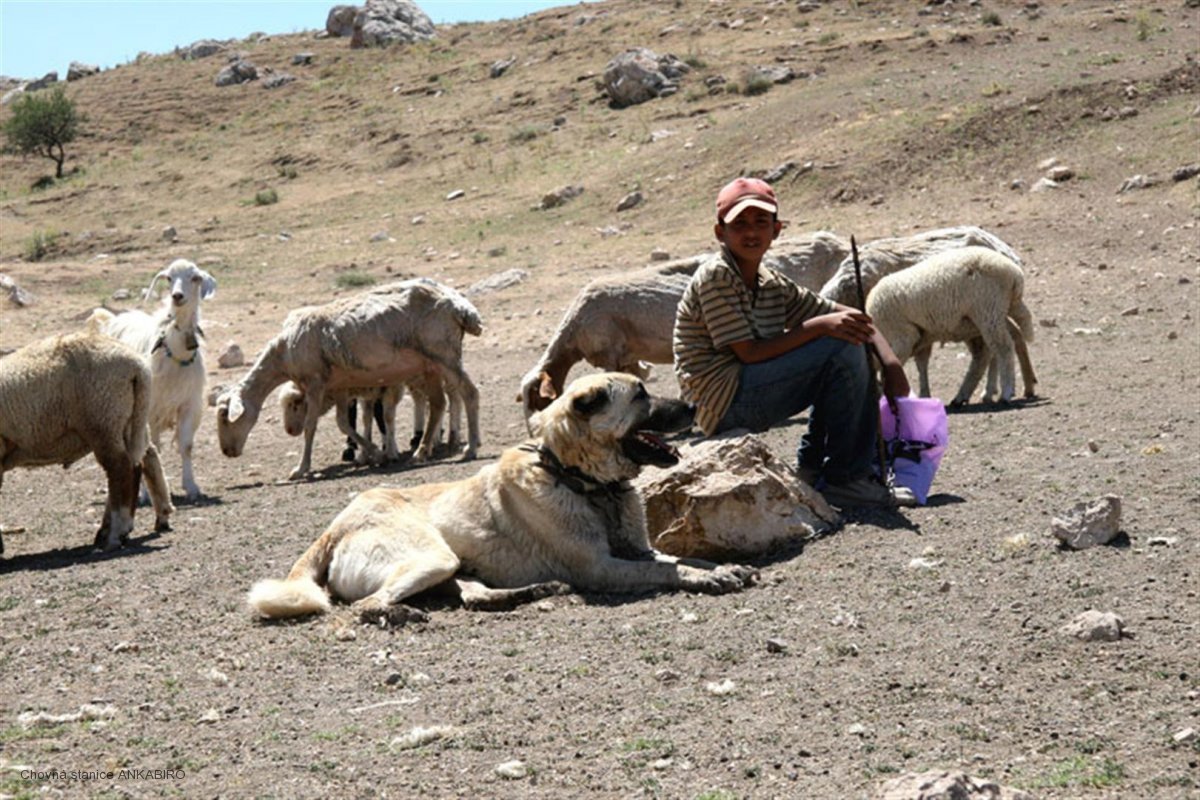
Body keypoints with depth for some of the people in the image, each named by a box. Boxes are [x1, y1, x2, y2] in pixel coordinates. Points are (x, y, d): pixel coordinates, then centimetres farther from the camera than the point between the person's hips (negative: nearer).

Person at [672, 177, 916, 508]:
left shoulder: (772, 285, 13)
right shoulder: (715, 276, -11)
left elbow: (849, 316, 11)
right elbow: (749, 353, -17)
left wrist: (890, 361, -5)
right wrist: (819, 326, -19)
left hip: (746, 404, 9)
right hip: (723, 404, -9)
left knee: (851, 336, 11)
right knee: (843, 350, -15)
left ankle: (813, 468, 8)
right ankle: (843, 480, -9)